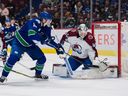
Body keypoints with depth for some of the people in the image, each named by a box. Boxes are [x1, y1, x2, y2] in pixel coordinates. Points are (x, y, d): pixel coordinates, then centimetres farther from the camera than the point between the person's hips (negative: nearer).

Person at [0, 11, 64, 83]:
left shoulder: (46, 27, -6)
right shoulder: (34, 22, -31)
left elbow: (48, 40, 4)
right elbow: (32, 36, -44)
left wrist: (57, 46, -3)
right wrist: (42, 38, -41)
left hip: (30, 45, 8)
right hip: (19, 42, -8)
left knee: (42, 58, 4)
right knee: (14, 57, -27)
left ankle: (38, 74, 28)